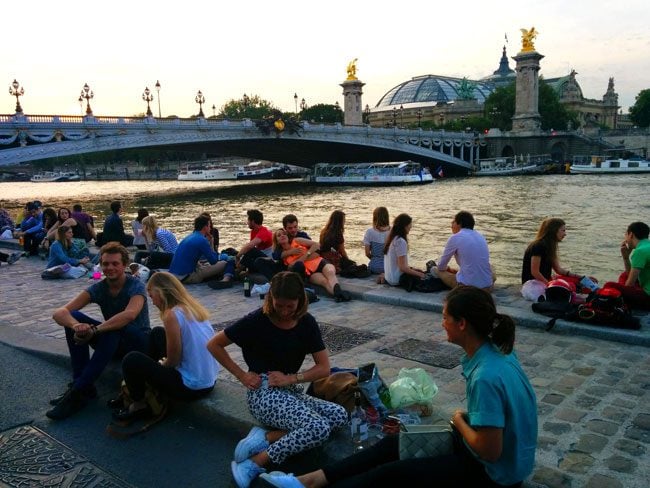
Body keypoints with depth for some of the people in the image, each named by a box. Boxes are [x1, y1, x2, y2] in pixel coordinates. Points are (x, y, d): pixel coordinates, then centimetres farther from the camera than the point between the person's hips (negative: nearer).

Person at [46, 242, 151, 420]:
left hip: (139, 341, -5)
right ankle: (84, 386, -19)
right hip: (111, 340, 5)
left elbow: (130, 314, -42)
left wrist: (94, 330, -44)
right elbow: (59, 313, -19)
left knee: (113, 328, -37)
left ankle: (78, 391, -32)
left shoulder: (136, 286, -18)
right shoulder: (98, 288, -6)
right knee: (73, 317, -16)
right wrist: (76, 326, -42)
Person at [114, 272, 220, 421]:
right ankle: (143, 388, 37)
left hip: (192, 387, -9)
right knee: (157, 333, 23)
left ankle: (139, 406, 17)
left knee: (131, 360, -3)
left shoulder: (172, 314, -20)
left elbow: (172, 361, -14)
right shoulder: (192, 307, 4)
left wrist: (161, 363, 7)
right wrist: (164, 362, 16)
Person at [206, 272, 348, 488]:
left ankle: (265, 437, -16)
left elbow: (324, 368, -1)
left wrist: (290, 378, -14)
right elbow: (214, 345, -4)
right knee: (319, 428, -26)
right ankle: (254, 463, -17)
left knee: (340, 416, -15)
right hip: (263, 393, -7)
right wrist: (242, 375, -8)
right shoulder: (257, 321, -12)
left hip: (291, 391, 7)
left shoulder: (307, 323, 1)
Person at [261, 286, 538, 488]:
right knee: (394, 442, 8)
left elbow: (488, 451, -29)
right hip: (497, 451, 9)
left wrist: (459, 422, -13)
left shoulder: (486, 377, -34)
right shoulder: (495, 349, -6)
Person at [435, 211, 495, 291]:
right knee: (492, 275, 38)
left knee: (435, 269, 14)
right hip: (487, 287, 4)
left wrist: (449, 269, 29)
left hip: (468, 286, -4)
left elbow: (441, 266, 6)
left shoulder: (455, 238, -4)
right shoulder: (480, 237, 14)